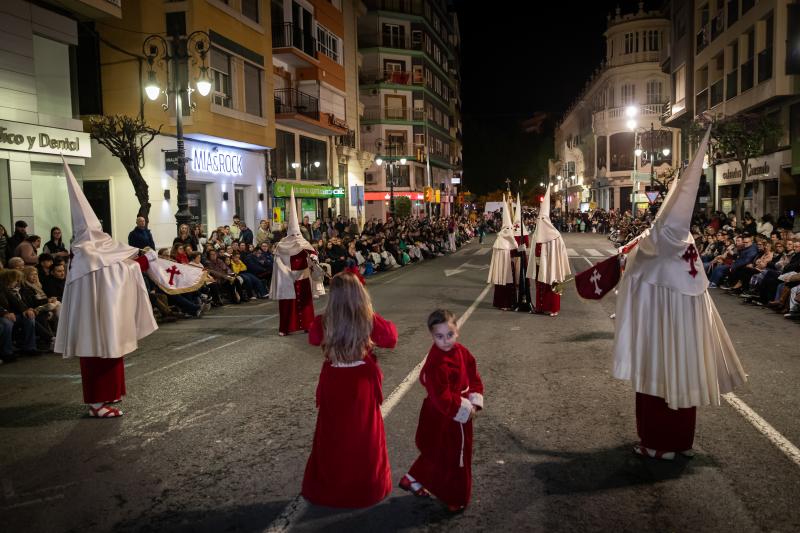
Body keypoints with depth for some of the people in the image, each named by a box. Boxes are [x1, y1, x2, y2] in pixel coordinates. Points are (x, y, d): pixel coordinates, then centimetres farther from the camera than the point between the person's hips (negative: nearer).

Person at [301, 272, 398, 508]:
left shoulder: (323, 323, -18)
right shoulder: (370, 321, -19)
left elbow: (313, 337, 5)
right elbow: (391, 337, -1)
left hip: (334, 386, 0)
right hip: (362, 386, 0)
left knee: (332, 438, 18)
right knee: (364, 436, 18)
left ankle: (327, 488, 32)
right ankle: (368, 487, 34)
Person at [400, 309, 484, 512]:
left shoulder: (462, 352, -4)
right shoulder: (436, 365, -30)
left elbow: (473, 377, 5)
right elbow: (443, 399, -29)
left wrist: (474, 403, -8)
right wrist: (465, 410, -19)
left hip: (461, 414, 8)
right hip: (444, 419, -8)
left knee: (437, 454, 24)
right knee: (452, 458, 9)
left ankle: (414, 479, 42)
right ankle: (454, 498, 31)